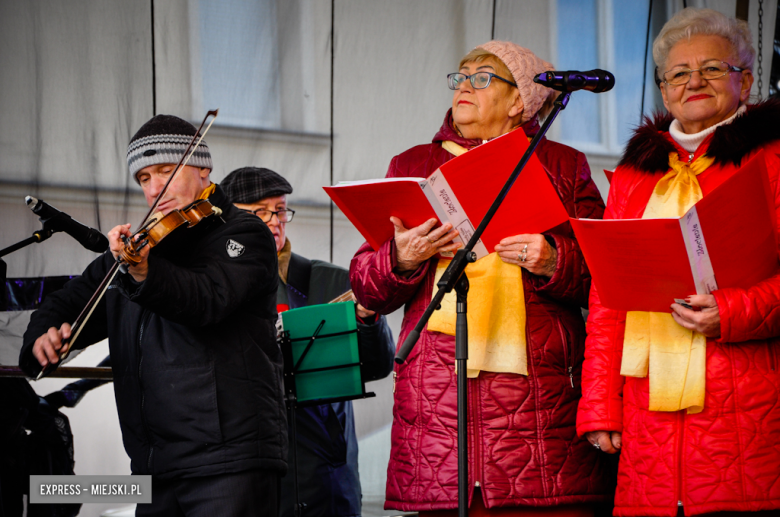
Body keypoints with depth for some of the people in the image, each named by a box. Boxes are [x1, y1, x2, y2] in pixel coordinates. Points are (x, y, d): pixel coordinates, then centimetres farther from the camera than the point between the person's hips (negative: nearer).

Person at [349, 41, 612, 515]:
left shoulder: (564, 167, 15)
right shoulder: (411, 166, 21)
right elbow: (367, 289, 17)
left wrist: (553, 262, -11)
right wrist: (402, 259, -4)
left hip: (537, 386, -1)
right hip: (436, 383, 2)